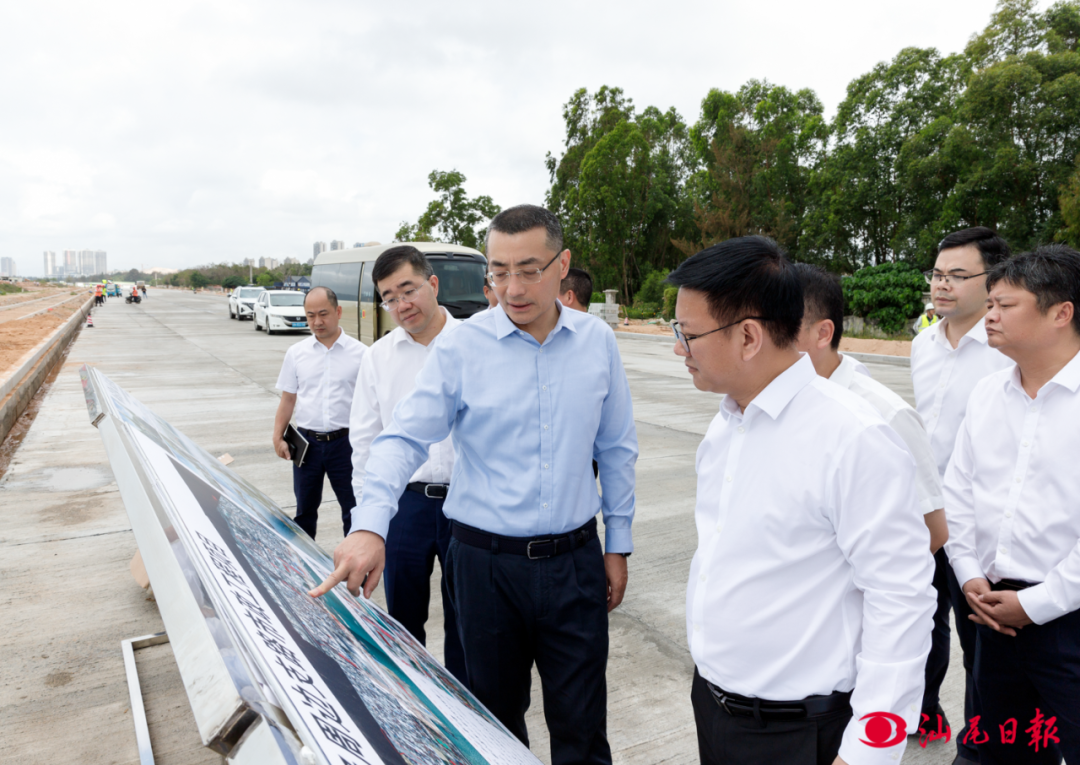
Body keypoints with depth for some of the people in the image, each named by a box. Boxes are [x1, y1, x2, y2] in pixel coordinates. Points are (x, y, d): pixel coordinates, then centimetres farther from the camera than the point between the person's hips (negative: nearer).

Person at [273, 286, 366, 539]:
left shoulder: (360, 353, -4)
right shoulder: (296, 353, 5)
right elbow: (288, 398, 9)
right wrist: (278, 437, 3)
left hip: (344, 441, -3)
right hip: (307, 442, 3)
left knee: (354, 508, 7)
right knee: (305, 510, 15)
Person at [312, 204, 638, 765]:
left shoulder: (598, 342, 0)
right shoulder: (461, 347, -8)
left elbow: (616, 449, 7)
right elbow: (404, 439, -11)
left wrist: (618, 543, 8)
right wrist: (369, 526, -27)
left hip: (575, 559, 1)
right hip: (486, 562, -1)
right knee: (495, 719, 18)